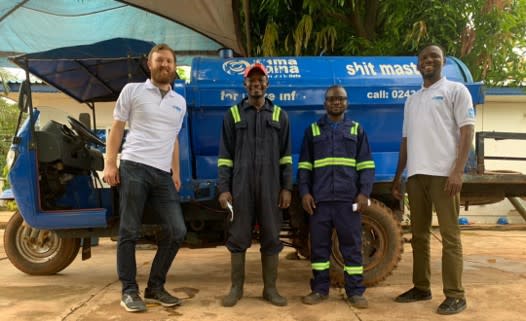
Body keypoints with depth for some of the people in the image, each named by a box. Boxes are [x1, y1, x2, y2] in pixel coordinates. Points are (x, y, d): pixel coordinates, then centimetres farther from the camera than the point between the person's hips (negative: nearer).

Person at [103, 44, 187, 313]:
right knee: (129, 232, -1)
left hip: (163, 174, 5)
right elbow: (116, 129, 5)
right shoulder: (132, 90, 6)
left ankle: (155, 287, 14)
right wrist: (110, 163, -5)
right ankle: (129, 291, 10)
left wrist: (176, 171, 18)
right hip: (134, 168, -5)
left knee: (177, 230, 0)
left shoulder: (180, 102, 19)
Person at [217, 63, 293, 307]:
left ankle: (270, 289, 15)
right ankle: (236, 288, 15)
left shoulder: (279, 115, 11)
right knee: (238, 237, 3)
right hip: (240, 187, -1)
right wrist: (223, 188, -4)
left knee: (271, 238, 5)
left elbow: (285, 155, 9)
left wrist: (286, 187, 1)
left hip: (270, 188, 1)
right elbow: (225, 155, 4)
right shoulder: (233, 114, 8)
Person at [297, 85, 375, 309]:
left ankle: (355, 291, 11)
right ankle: (320, 289, 15)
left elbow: (366, 165, 8)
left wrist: (364, 193, -4)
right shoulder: (313, 130, 14)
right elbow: (304, 166, 11)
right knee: (319, 245, 5)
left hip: (348, 198, -1)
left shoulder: (357, 129, 13)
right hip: (319, 198, 1)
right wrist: (304, 192, -1)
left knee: (352, 245, 2)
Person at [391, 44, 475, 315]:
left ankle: (455, 295, 4)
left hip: (443, 173, -6)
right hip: (416, 175, 6)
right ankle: (421, 287, 21)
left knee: (450, 236, -3)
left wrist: (458, 171, -16)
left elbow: (467, 131, -5)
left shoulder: (455, 90, 4)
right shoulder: (412, 100, 22)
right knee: (419, 235, 10)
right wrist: (398, 176, 17)